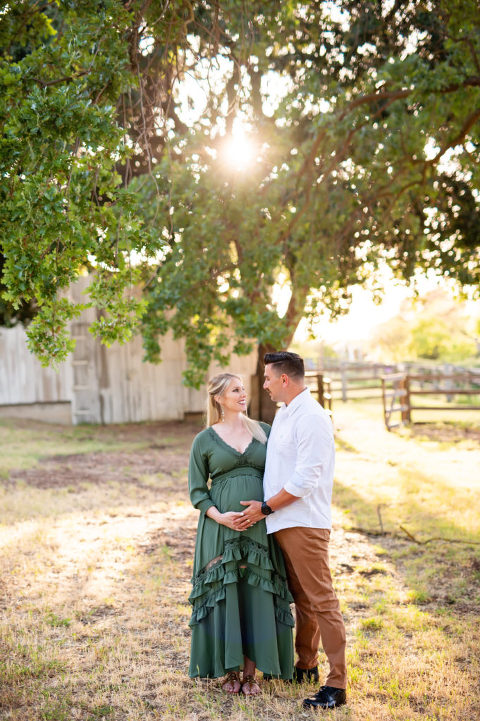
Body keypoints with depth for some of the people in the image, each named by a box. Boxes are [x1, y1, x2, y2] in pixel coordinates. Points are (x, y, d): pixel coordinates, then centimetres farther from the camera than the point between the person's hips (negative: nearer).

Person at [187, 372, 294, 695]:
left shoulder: (264, 432, 10)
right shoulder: (204, 440, 4)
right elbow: (197, 490, 4)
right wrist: (219, 516, -12)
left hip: (260, 526, 2)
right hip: (221, 526, -1)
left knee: (257, 595, 2)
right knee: (224, 595, 1)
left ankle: (251, 673, 13)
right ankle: (231, 671, 15)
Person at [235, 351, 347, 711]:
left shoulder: (312, 417, -17)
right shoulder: (284, 413, 14)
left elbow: (305, 480, -21)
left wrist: (265, 508, -13)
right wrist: (265, 507, 13)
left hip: (305, 525, -9)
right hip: (283, 523, 10)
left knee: (321, 600, -6)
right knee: (301, 598, 18)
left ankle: (337, 684, -1)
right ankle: (306, 665, 31)